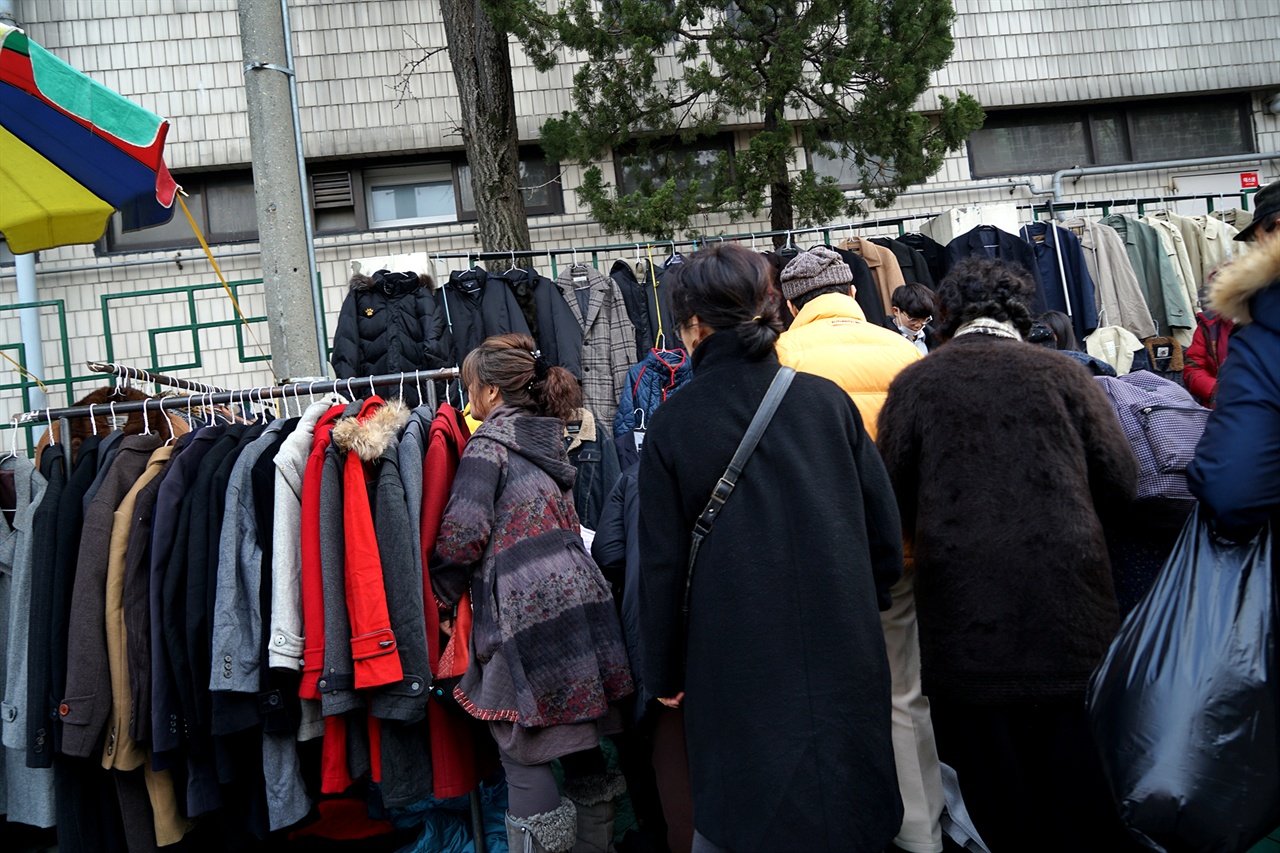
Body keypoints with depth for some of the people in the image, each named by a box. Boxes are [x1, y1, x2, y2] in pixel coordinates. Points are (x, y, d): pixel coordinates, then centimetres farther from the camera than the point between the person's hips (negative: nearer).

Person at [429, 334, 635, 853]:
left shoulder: (489, 441, -3)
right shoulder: (548, 437, 18)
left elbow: (463, 532, -12)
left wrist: (443, 596, 3)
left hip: (527, 615, -7)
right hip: (582, 602, 8)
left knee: (525, 757, 0)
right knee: (580, 748, 15)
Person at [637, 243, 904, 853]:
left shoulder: (671, 425, -8)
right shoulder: (826, 399, -3)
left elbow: (663, 564, -4)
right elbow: (884, 528, 1)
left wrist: (664, 674, 7)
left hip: (737, 671, -2)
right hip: (843, 662, 2)